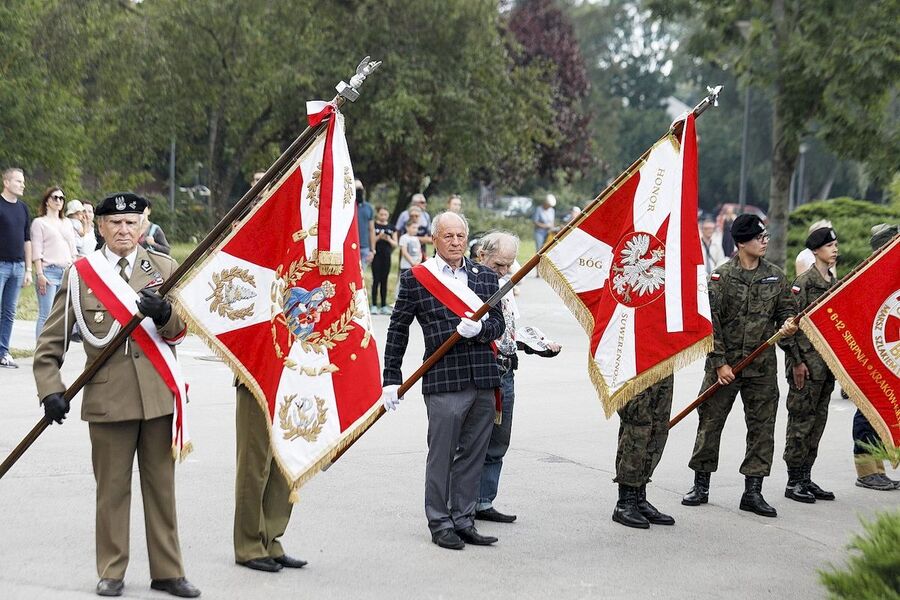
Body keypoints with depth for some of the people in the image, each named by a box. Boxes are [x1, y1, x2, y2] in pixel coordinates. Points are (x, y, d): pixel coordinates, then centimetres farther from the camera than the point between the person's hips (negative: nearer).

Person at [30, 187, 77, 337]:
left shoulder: (67, 223, 20)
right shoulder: (39, 222, 4)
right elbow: (36, 252, -3)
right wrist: (39, 274, -12)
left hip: (66, 272, 5)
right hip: (48, 272, -5)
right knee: (46, 315, -10)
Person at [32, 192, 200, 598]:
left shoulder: (163, 267, 7)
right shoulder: (81, 274, 3)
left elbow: (183, 330, 2)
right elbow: (50, 343, 4)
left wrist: (164, 315, -20)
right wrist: (51, 391, -7)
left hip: (157, 393, 2)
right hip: (108, 396, -1)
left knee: (161, 486, 8)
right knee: (112, 489, 5)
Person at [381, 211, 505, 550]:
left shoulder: (486, 277, 13)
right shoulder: (416, 278, 1)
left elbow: (498, 324, 11)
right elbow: (398, 330, 5)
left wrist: (478, 329, -13)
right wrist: (392, 379, 3)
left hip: (483, 382, 4)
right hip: (443, 383, -4)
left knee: (473, 455, 10)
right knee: (441, 457, 1)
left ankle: (464, 521, 21)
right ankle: (440, 525, 12)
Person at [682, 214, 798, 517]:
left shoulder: (776, 276, 6)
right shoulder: (721, 276, -5)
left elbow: (786, 307, 14)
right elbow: (710, 322, -6)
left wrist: (788, 322, -10)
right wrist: (719, 362, -10)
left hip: (762, 366, 3)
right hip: (724, 363, -3)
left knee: (762, 427, 3)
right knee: (710, 422, 3)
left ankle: (753, 492, 10)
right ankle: (701, 486, 17)